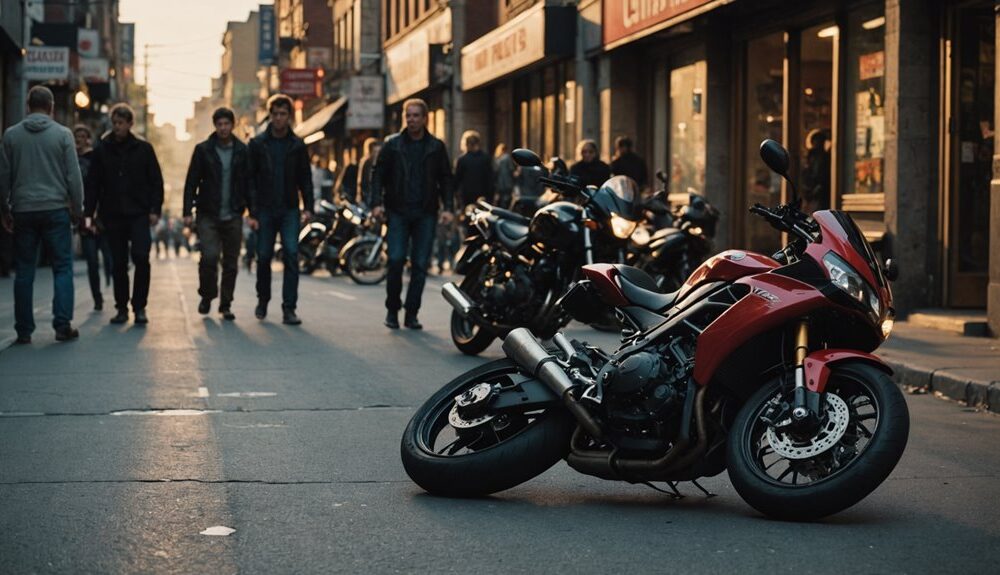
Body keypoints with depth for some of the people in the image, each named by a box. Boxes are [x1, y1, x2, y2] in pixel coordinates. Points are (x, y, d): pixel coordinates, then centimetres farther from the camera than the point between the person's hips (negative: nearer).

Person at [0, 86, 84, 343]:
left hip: (23, 211, 2)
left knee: (24, 271, 7)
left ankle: (24, 330, 7)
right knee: (62, 268, 4)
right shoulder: (62, 134, -2)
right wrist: (77, 208, 6)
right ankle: (63, 324, -5)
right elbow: (73, 175, -3)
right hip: (55, 209, -2)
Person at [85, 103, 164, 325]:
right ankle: (122, 308, 15)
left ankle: (140, 307, -2)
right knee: (118, 263, 5)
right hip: (113, 215, 2)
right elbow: (93, 184, 6)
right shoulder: (102, 150, 5)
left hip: (139, 214, -2)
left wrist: (155, 209, -5)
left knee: (141, 257, -12)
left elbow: (156, 181, 4)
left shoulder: (143, 149, 3)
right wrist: (89, 213, -1)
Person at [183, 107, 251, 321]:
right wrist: (187, 211, -5)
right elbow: (191, 182, 2)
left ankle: (226, 305, 16)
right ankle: (207, 296, 8)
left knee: (231, 263, 4)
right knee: (209, 256, -15)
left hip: (233, 216, 2)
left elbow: (249, 183, 7)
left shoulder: (242, 151, 6)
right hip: (208, 215, -2)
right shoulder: (203, 150, 2)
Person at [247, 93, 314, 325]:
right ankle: (263, 300, 27)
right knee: (264, 256, 5)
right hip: (265, 210, 0)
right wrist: (252, 212, -6)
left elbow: (305, 179, 9)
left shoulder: (297, 145, 6)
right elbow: (250, 180, 0)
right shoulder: (258, 144, 2)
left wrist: (308, 207, -3)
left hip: (289, 210, 0)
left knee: (291, 255, -11)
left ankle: (289, 308, -10)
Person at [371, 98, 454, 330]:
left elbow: (445, 179, 9)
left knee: (420, 265, 1)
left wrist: (448, 207, -3)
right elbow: (379, 175, 5)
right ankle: (392, 309, 6)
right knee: (396, 260, -10)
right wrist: (377, 202, -8)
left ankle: (412, 313, 9)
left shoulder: (436, 147, 8)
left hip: (425, 213, 1)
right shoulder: (392, 144, 5)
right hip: (398, 212, -1)